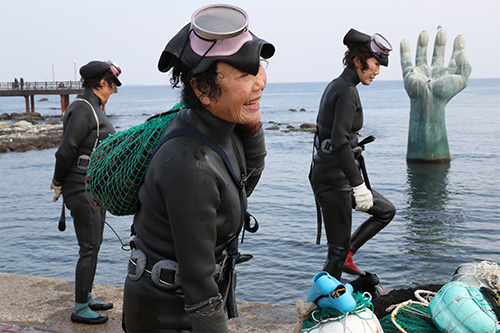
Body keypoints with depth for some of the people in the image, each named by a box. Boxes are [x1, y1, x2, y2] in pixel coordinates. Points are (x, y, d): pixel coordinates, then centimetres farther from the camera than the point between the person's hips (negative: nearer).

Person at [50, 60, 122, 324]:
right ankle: (80, 309, 5)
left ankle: (86, 298, 28)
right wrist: (58, 183, -8)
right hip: (83, 189, -10)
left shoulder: (92, 108, 14)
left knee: (93, 245, 16)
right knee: (89, 248, -5)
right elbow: (66, 150, -19)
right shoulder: (82, 109, -17)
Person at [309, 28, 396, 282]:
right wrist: (359, 185, -29)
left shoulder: (336, 86, 13)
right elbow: (340, 142, -27)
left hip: (333, 175, 10)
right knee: (338, 248, -1)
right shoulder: (347, 92, -17)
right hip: (334, 178, -10)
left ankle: (346, 255, 19)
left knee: (386, 211, 20)